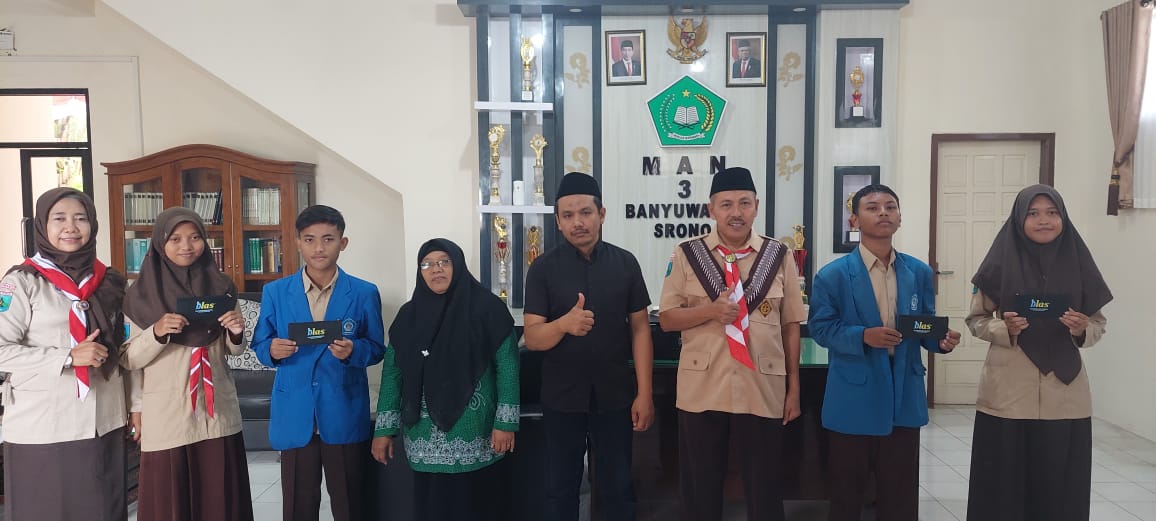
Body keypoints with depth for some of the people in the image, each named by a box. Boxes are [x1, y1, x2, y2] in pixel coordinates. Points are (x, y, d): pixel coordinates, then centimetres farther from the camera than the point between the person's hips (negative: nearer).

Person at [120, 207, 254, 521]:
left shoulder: (220, 287, 5)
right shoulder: (142, 294, -3)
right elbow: (128, 360, -3)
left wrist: (236, 333, -10)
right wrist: (156, 332, -20)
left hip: (217, 414, 2)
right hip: (165, 418, -2)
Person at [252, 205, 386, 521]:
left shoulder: (364, 293, -1)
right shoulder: (275, 292, 3)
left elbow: (377, 349, 3)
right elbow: (260, 346, 7)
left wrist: (353, 350, -19)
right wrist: (273, 350, -15)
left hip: (345, 416, -1)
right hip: (294, 417, 1)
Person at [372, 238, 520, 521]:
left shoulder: (487, 308, -3)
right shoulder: (409, 314, 8)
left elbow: (507, 364, -6)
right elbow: (392, 372, 8)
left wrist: (505, 421, -11)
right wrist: (384, 428, 3)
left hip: (475, 437, -3)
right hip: (424, 440, 3)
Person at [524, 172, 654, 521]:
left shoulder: (625, 263, -2)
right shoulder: (543, 268, -5)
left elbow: (640, 328, 0)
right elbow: (532, 338, -9)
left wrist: (644, 393, -4)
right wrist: (565, 324, -30)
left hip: (615, 396, 0)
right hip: (562, 397, 0)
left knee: (617, 487, 13)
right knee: (561, 488, 15)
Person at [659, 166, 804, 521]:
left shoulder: (780, 256, 3)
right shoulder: (686, 255, 0)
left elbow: (791, 325, 6)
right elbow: (666, 318, 0)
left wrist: (794, 388, 5)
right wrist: (712, 309, -17)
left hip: (763, 390, 0)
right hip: (701, 389, 0)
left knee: (765, 491, 12)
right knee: (700, 489, 13)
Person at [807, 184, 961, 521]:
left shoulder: (920, 273, 5)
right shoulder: (833, 275, -7)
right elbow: (820, 327, -8)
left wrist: (941, 340, -14)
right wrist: (863, 336, -23)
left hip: (905, 399, 4)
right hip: (854, 401, -3)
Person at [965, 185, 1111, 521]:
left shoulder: (1077, 261, 2)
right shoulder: (1001, 262, -3)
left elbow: (1099, 322, 10)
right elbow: (976, 319, 3)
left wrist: (1082, 330, -12)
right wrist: (1004, 327, -16)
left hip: (1064, 395, 2)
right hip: (1007, 394, -2)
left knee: (1059, 485, 6)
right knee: (1005, 482, 2)